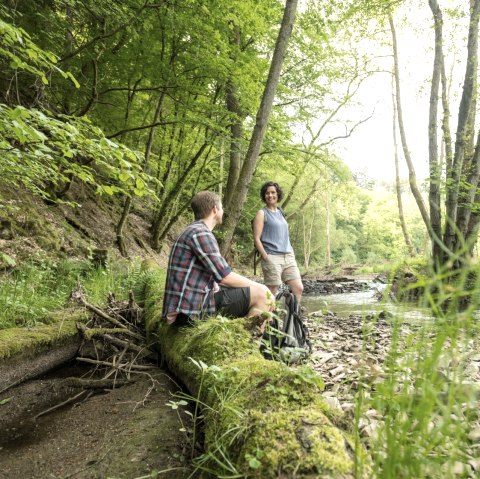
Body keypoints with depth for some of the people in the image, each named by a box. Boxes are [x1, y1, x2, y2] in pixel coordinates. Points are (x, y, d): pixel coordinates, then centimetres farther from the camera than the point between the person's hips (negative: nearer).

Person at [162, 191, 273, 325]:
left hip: (191, 302, 10)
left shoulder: (195, 231, 18)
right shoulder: (200, 233, -14)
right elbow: (225, 276, -18)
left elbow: (218, 274, 19)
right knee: (261, 294, -11)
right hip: (192, 309, -10)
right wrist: (258, 286, -3)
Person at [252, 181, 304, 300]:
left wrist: (292, 254, 13)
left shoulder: (280, 213, 19)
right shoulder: (262, 213, 0)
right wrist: (266, 257, -14)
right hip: (272, 257, -6)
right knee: (272, 292, -4)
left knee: (299, 288, -2)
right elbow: (256, 238, -7)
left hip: (288, 257, 6)